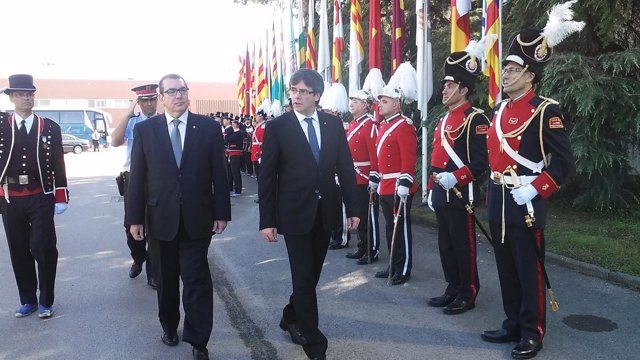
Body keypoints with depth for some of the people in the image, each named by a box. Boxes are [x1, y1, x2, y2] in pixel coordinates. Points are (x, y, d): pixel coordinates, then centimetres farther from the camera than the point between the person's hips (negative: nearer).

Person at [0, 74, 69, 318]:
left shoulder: (49, 127, 2)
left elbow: (58, 164, 1)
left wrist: (61, 197, -2)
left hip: (41, 197, -2)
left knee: (44, 249, -2)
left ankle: (46, 301, 14)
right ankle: (28, 300, 25)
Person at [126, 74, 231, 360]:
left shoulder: (208, 127, -1)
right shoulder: (145, 129, 1)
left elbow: (219, 173, -1)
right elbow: (137, 177, 0)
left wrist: (222, 212, -3)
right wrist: (135, 217, -2)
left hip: (197, 218, -1)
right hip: (161, 218, 2)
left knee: (197, 280, 1)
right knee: (166, 279, 17)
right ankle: (169, 326, 39)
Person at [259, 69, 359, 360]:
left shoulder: (334, 124, 3)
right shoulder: (277, 126, -5)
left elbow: (345, 168, 6)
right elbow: (267, 175, -6)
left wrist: (352, 208, 2)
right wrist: (267, 220, -9)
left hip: (325, 212, 4)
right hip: (294, 212, -3)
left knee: (312, 274, 15)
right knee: (303, 278, 0)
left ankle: (290, 317, 39)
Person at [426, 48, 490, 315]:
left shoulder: (475, 119, -11)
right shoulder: (444, 119, 16)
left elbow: (481, 162, -17)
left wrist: (455, 178, -26)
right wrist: (432, 190, 19)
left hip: (461, 194, -9)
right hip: (442, 195, 9)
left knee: (463, 246, 2)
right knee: (446, 245, 15)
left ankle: (468, 294, 15)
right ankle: (453, 290, 27)